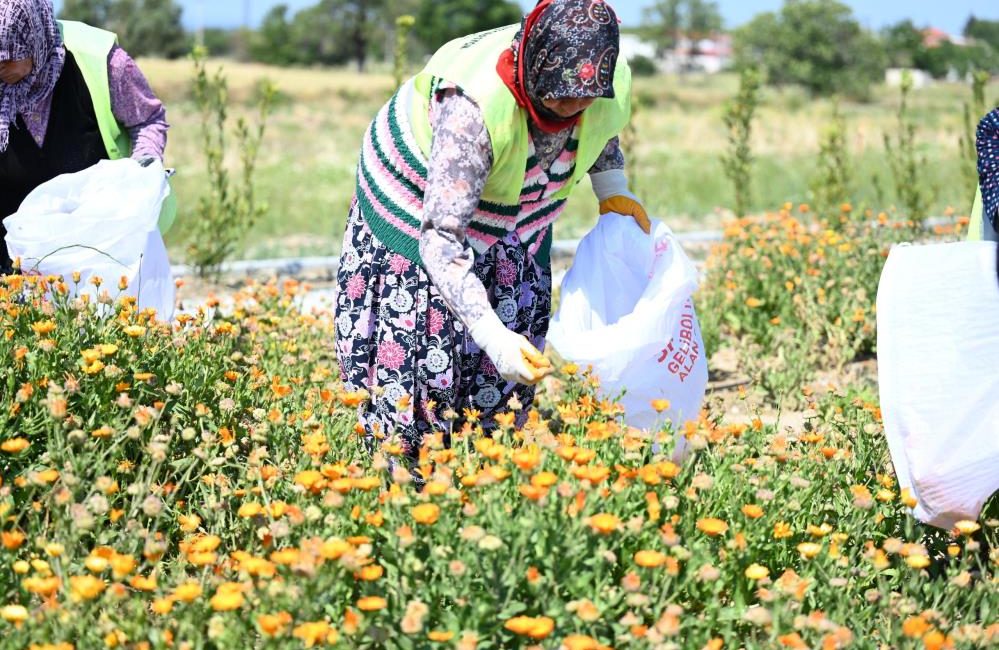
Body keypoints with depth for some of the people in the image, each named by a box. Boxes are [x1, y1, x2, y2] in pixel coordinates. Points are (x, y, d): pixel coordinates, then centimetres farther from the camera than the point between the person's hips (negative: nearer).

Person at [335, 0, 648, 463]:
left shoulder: (613, 82, -25)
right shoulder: (476, 104, -43)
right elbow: (440, 239, -44)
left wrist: (612, 189, -9)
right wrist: (493, 335, -52)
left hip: (517, 219, 5)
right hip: (417, 199, -5)